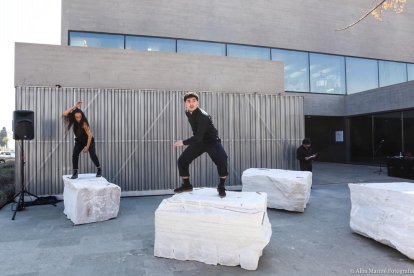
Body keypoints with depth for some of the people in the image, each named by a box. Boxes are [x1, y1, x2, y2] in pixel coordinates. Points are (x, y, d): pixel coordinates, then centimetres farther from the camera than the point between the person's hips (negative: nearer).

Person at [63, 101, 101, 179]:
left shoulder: (84, 123, -28)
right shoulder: (74, 120, -12)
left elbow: (90, 135, -25)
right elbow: (65, 114, -25)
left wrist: (87, 147, -23)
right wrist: (75, 106, -26)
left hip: (89, 140, -5)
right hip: (79, 141, 5)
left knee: (92, 155, -17)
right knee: (75, 155, -12)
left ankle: (99, 169, 4)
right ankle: (75, 173, -6)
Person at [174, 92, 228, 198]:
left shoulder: (203, 116, -29)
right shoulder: (188, 113, -4)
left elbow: (198, 137, -31)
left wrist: (183, 142, -22)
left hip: (212, 141, -7)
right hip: (198, 141, 7)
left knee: (222, 161, -30)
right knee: (182, 160, 1)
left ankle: (221, 187, -9)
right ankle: (186, 185, 21)